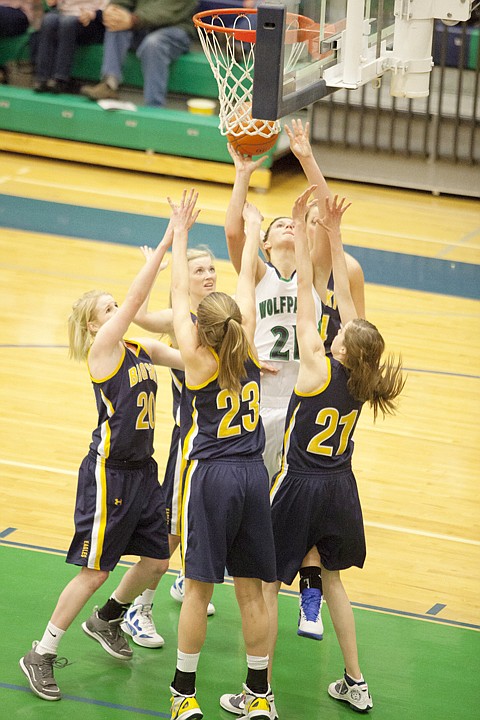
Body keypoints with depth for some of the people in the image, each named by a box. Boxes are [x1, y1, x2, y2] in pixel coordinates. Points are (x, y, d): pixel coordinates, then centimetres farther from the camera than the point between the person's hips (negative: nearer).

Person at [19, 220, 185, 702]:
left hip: (142, 471, 8)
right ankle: (41, 656, 7)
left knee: (157, 560, 14)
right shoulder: (103, 349, -12)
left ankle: (106, 620, 39)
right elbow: (137, 297, -20)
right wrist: (167, 240, -21)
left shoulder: (143, 350, 8)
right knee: (94, 571, -5)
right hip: (109, 474, -8)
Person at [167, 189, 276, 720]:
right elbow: (246, 284, 11)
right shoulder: (247, 352, 1)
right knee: (251, 591, 8)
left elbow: (179, 295, -1)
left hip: (210, 476, -4)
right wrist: (252, 231, 21)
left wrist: (179, 235, 7)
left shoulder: (198, 361, -8)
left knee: (199, 587, 2)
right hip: (252, 475, 4)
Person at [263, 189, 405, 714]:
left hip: (300, 488, -6)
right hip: (340, 490, 6)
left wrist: (300, 228, -13)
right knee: (331, 579, 22)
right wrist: (333, 236, 5)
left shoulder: (319, 369, -19)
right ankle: (355, 685, 26)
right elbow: (343, 295, 0)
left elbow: (306, 291, -16)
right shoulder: (361, 379, -5)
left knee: (267, 584, 4)